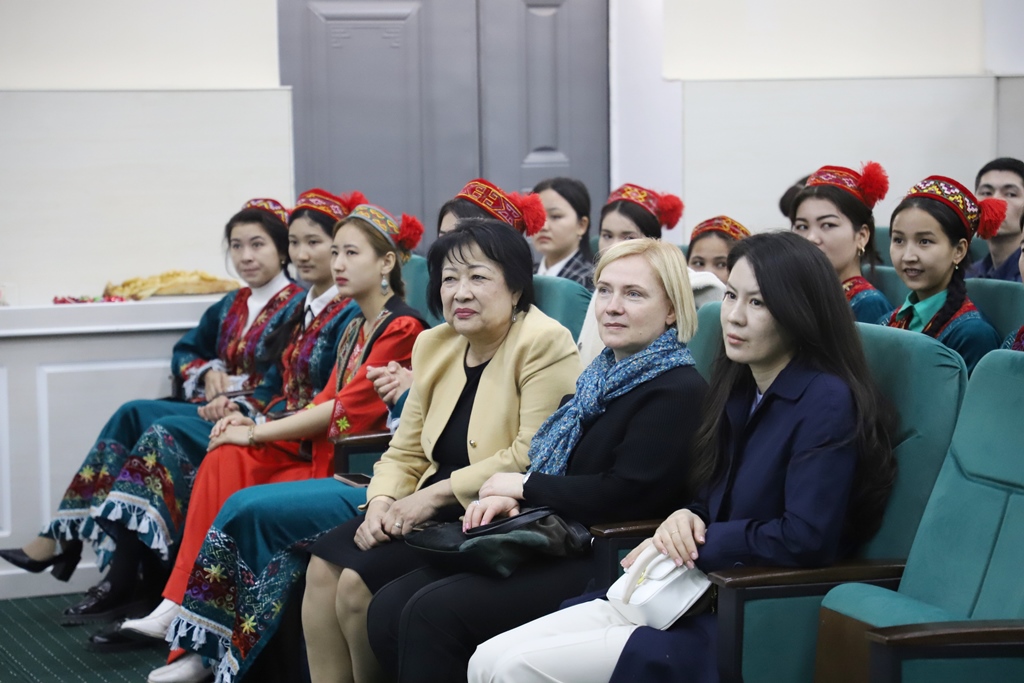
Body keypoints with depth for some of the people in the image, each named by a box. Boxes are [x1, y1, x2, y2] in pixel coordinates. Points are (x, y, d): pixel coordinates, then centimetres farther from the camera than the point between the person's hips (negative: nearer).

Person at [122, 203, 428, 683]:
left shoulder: (402, 329, -11)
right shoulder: (355, 329, 19)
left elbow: (345, 411, -15)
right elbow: (325, 402, 15)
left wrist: (256, 434, -10)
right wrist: (257, 426, -1)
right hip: (323, 453, 9)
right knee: (226, 460, -13)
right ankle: (179, 608, -18)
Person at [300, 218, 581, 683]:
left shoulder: (543, 344, -13)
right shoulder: (435, 345, 12)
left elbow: (533, 457, -20)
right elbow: (406, 452, 14)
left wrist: (438, 493, -20)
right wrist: (381, 502, -7)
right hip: (436, 510, 8)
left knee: (361, 581, -19)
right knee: (323, 566, -10)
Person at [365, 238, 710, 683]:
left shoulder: (680, 392, -11)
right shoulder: (603, 374, 18)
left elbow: (627, 492, -19)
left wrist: (525, 487, -7)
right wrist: (511, 497, -2)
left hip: (602, 562, -9)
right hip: (549, 542, 9)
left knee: (434, 612, -23)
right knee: (388, 607, -7)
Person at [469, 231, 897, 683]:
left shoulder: (829, 403, -13)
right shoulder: (738, 390, 13)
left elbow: (807, 539, -21)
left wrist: (692, 543, -10)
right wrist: (683, 521, -4)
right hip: (695, 592, 8)